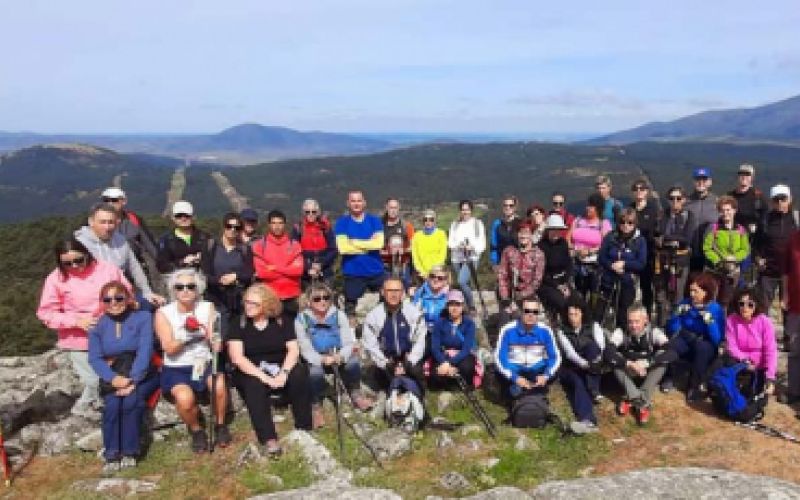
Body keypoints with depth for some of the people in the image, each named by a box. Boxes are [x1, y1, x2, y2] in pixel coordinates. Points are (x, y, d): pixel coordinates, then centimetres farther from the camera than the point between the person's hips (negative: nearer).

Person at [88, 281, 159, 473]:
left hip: (142, 375, -2)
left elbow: (145, 351, -10)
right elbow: (95, 358, -2)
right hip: (114, 377, 2)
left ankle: (130, 452, -17)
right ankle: (112, 455, -16)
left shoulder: (143, 318, 1)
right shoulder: (98, 326, 9)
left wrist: (132, 380, -22)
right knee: (112, 404, -27)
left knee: (132, 400, -30)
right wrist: (113, 378, -21)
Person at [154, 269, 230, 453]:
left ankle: (219, 424, 0)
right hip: (176, 369, -1)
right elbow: (169, 349, -13)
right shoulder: (163, 313, -4)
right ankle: (196, 430, 2)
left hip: (204, 363, 1)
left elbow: (216, 344, -8)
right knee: (185, 398, -31)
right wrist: (186, 334, -29)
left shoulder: (207, 308, 0)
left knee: (219, 385, -30)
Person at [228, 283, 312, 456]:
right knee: (254, 385, -34)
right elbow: (237, 357, -12)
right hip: (251, 372, -1)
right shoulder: (239, 324, -2)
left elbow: (293, 349, -3)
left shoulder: (282, 320, 3)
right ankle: (269, 439, -38)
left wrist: (284, 372, -22)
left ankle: (304, 430, -22)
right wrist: (265, 377, -23)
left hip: (280, 368, 1)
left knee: (300, 375, -29)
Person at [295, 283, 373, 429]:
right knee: (315, 372, -33)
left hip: (338, 357, 2)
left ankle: (356, 395, 1)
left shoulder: (339, 315, -6)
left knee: (353, 361, -25)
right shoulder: (301, 319, -12)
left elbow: (349, 343, -11)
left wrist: (341, 356, -34)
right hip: (315, 360, -2)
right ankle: (316, 407, -8)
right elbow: (306, 349, -17)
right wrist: (322, 359, -36)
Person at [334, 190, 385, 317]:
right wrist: (369, 246, -8)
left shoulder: (374, 221, 5)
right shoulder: (342, 223, 1)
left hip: (376, 271, 2)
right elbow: (343, 247, -13)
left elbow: (379, 243, -11)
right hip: (353, 273, -2)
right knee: (350, 309, 3)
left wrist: (354, 242, -9)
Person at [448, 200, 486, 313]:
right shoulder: (454, 224, 14)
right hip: (457, 259, 4)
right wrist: (458, 246, -13)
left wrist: (473, 247, -20)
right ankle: (470, 308, 20)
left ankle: (472, 307, -10)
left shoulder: (477, 223, 4)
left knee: (462, 281, -23)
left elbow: (482, 243, 0)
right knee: (465, 284, 8)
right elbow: (450, 242, 8)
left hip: (471, 258, -4)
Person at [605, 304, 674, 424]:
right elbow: (608, 353, -31)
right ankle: (643, 403, -30)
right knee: (614, 361, -29)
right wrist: (629, 364, -43)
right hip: (628, 375, 0)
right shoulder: (621, 332, -17)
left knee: (663, 361, -28)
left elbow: (672, 353, -31)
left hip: (648, 376, 0)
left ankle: (631, 399, -28)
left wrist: (646, 363, -39)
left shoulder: (654, 332, -18)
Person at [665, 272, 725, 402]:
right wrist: (678, 314, -19)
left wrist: (709, 321, -35)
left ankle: (696, 385, -18)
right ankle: (668, 376, -6)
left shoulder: (716, 309, -13)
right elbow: (671, 329, -4)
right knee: (670, 343, -29)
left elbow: (717, 339, -22)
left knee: (701, 346, -36)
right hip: (686, 343, 2)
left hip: (706, 350, -2)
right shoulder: (685, 303, -4)